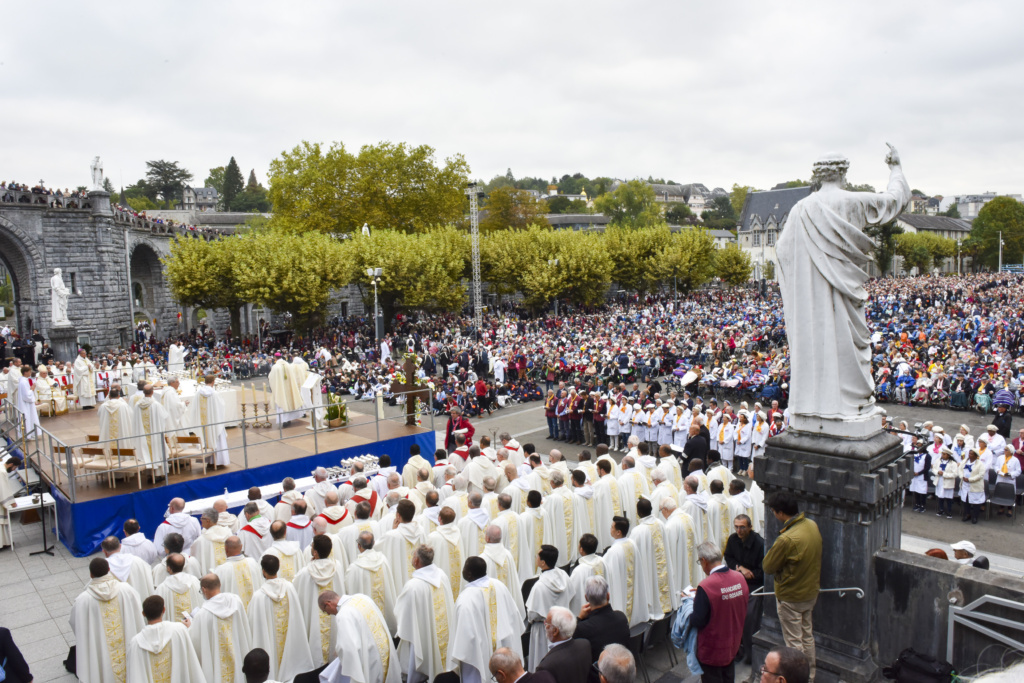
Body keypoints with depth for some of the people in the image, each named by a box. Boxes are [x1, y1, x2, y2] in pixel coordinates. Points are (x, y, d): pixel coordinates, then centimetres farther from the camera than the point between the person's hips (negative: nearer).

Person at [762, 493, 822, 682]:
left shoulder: (787, 539, -32)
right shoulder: (812, 526, -7)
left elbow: (767, 567, -19)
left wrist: (773, 548, -4)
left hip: (791, 597, -8)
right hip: (811, 591, 8)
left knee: (794, 642, 8)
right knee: (807, 634, 24)